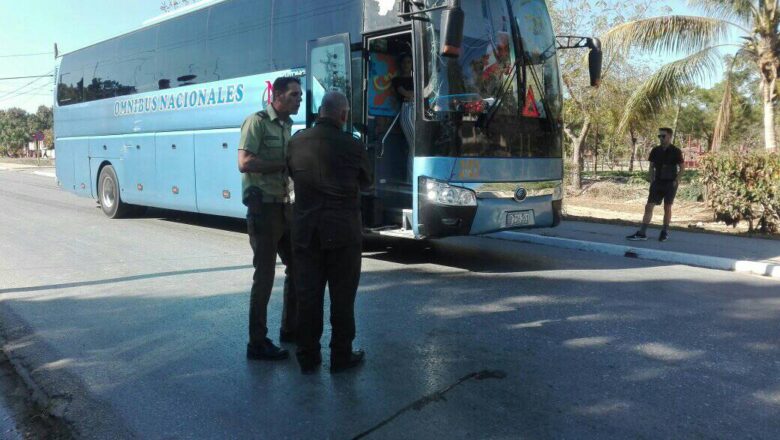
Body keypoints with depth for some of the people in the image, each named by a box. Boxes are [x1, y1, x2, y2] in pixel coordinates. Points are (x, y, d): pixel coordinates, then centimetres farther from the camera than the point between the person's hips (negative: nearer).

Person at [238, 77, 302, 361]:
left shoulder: (288, 126, 14)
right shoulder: (257, 122, -10)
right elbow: (245, 163, -21)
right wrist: (285, 164, -19)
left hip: (285, 206, 9)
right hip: (263, 207, -8)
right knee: (265, 274, -4)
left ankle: (290, 329, 30)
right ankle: (257, 343, 6)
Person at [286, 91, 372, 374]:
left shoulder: (297, 142, -1)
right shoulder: (352, 147, -9)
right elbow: (365, 184, 7)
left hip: (305, 231, 3)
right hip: (343, 232, -3)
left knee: (308, 294, 9)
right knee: (342, 296, 8)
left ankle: (308, 357, 18)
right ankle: (341, 356, 16)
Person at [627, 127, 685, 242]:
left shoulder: (676, 151, -7)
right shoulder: (655, 151, 3)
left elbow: (682, 168, -3)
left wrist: (676, 181, -10)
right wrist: (652, 181, 3)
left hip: (670, 184, -3)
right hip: (657, 183, 3)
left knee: (667, 208, 4)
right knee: (649, 206, -4)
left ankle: (665, 232, 17)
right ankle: (642, 233, -5)